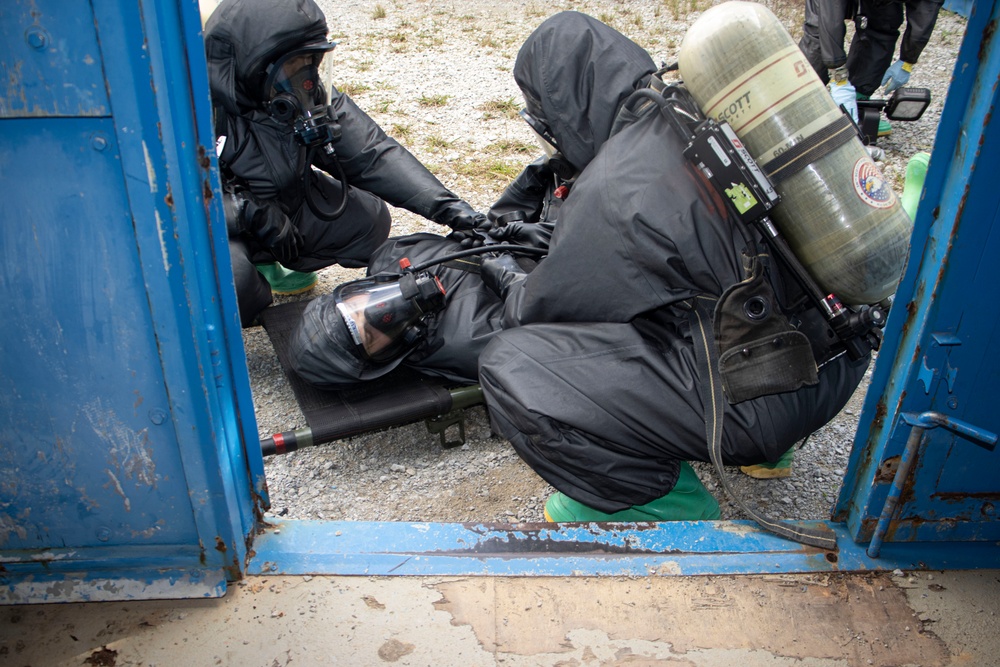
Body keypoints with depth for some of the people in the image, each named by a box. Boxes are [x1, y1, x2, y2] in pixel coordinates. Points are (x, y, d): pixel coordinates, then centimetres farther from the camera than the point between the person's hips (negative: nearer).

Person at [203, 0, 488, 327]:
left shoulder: (308, 95, -12)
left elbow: (373, 152, -14)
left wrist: (446, 205, -24)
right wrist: (248, 212, -35)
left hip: (287, 208, 6)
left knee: (369, 218, -7)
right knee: (230, 277, -37)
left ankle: (266, 262, 11)